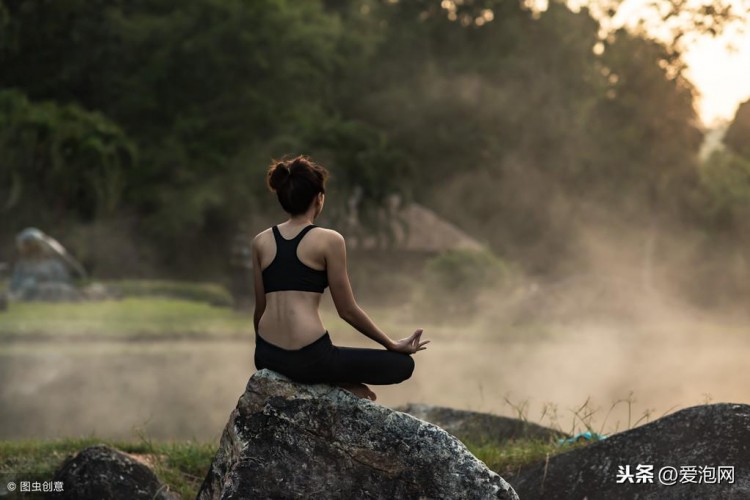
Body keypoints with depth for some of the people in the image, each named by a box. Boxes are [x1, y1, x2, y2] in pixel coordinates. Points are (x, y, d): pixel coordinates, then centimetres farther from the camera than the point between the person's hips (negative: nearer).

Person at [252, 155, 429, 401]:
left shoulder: (261, 241, 10)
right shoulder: (329, 240, -4)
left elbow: (260, 308, 14)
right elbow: (348, 311, -2)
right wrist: (392, 344, 10)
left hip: (267, 357, 5)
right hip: (309, 359, -5)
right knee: (403, 364, 10)